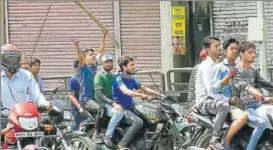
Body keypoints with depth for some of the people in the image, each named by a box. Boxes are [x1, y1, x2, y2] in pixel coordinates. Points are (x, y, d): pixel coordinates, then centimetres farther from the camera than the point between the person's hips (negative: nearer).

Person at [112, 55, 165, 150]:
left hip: (130, 107, 9)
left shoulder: (131, 79, 12)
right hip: (120, 108, -9)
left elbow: (144, 88, 18)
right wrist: (142, 95, -40)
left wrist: (160, 95, 8)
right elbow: (125, 91, -29)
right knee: (138, 122, -31)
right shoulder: (118, 77, -13)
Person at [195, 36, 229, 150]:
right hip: (204, 102, -9)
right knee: (224, 105, -37)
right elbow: (211, 91, -22)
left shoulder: (218, 65, 18)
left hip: (216, 100, 9)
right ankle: (215, 140, -36)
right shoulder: (206, 66, -12)